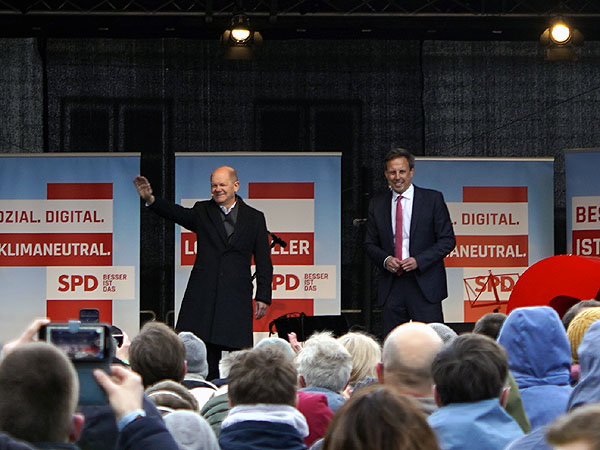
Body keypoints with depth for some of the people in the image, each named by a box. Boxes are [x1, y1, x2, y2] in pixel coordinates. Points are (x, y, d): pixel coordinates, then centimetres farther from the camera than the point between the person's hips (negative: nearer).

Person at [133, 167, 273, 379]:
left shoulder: (255, 218, 9)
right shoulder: (202, 212, 10)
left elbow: (263, 261, 8)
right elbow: (177, 213, -8)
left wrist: (263, 297, 2)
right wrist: (150, 199, -26)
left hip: (237, 297, 0)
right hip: (203, 295, 0)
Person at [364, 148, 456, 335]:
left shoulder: (433, 199, 1)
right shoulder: (377, 204, 10)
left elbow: (447, 240, -1)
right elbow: (370, 244, 14)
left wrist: (419, 260, -13)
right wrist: (385, 259, -7)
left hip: (425, 284, -3)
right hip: (391, 285, 3)